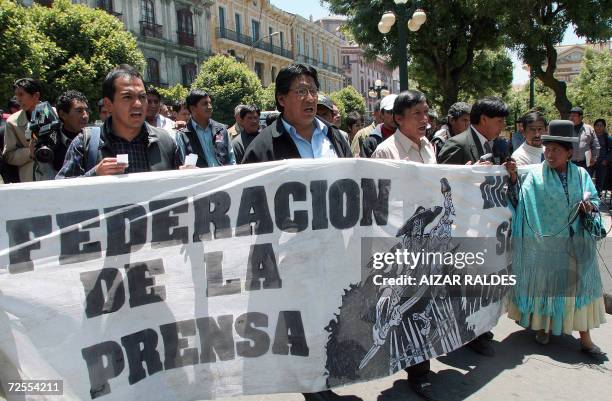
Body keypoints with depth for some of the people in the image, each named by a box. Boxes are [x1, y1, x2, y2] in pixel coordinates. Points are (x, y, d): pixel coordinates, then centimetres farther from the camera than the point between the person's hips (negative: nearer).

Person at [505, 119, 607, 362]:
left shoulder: (581, 175, 5)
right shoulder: (535, 175, -2)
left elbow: (594, 201, 5)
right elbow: (520, 201, -10)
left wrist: (589, 207, -17)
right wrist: (513, 179, -23)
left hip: (576, 244, 2)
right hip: (543, 242, -1)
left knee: (578, 283, 2)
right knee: (544, 282, 6)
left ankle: (585, 338, 11)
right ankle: (544, 326, 27)